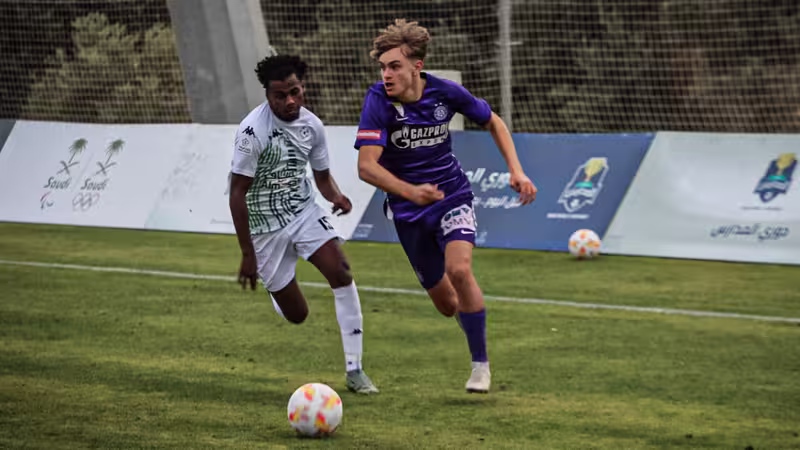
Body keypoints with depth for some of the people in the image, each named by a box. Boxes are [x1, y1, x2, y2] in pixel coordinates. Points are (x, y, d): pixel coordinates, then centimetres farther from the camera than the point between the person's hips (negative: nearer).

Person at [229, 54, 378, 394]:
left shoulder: (311, 125, -4)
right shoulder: (252, 130, -21)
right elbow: (237, 194, -17)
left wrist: (335, 196, -14)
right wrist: (248, 254, -18)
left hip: (304, 212, 4)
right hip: (266, 225, -4)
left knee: (340, 271, -21)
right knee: (296, 316, 0)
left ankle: (354, 370, -16)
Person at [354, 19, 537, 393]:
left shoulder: (445, 93, -13)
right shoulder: (378, 100, -19)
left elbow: (493, 122, 6)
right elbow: (366, 165, -27)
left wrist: (516, 171, -5)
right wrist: (412, 191, -42)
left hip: (452, 196, -1)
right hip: (408, 209, 1)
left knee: (458, 269, -27)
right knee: (446, 304, 7)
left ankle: (481, 363, -12)